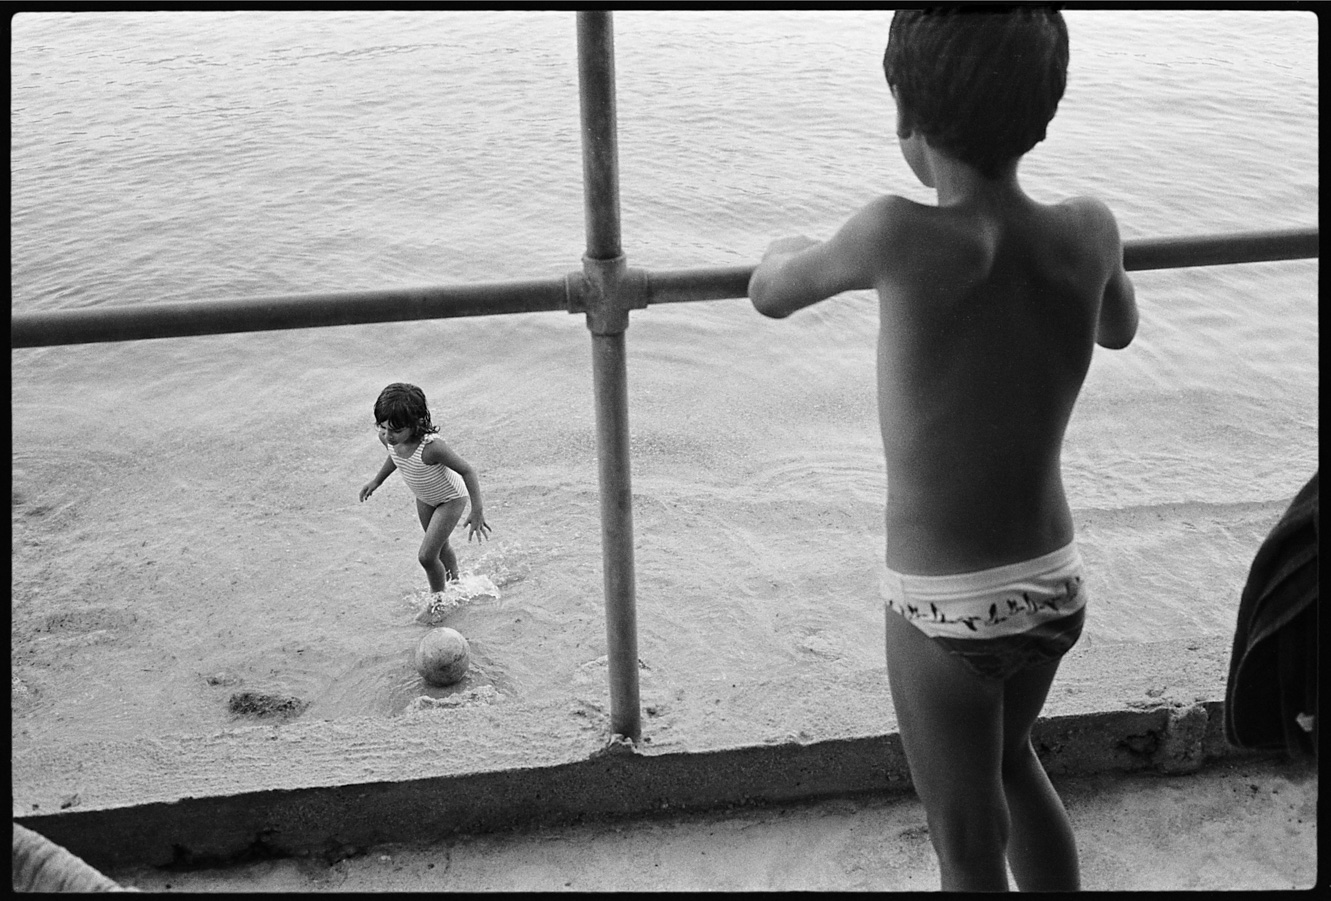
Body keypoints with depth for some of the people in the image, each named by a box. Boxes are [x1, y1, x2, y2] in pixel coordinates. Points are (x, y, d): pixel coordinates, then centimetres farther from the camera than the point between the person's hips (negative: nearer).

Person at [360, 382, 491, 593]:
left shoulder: (431, 446, -43)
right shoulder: (387, 438, -24)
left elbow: (468, 471, -33)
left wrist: (477, 512, -33)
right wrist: (376, 481, 6)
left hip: (450, 499, -7)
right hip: (424, 499, 7)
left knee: (426, 556, -7)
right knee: (440, 547, 26)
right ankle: (455, 582, 53)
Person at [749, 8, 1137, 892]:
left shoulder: (901, 234, -24)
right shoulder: (1090, 229, -9)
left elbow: (771, 293, -5)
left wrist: (790, 247, 18)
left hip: (945, 609, -5)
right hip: (1054, 585, 5)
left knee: (970, 845, 14)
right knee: (1009, 759, 33)